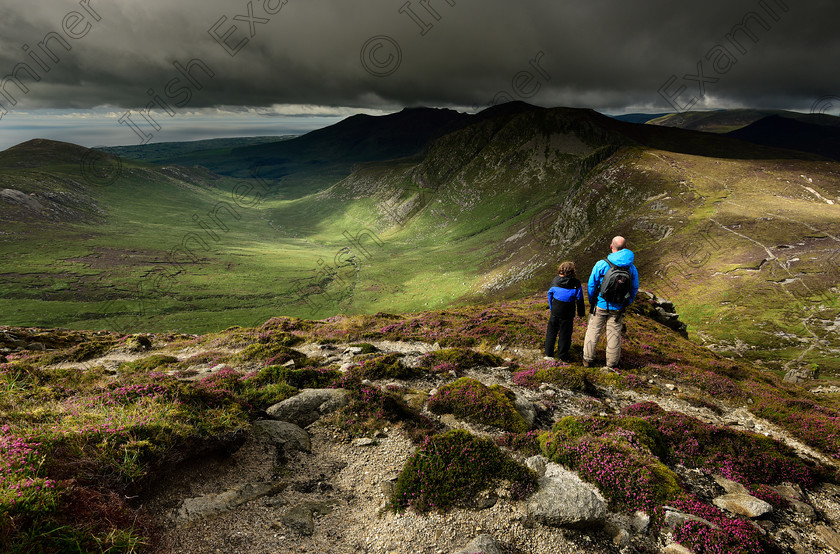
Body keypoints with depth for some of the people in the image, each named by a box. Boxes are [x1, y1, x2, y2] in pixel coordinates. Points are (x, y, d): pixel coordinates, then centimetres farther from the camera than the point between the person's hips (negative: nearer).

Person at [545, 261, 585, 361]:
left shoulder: (555, 280, -5)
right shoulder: (576, 283, -13)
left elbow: (550, 294, 7)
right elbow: (579, 299, -6)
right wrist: (580, 313, 6)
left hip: (555, 311, 2)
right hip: (567, 314, -2)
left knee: (551, 332, 16)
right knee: (565, 334, 10)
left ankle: (549, 353, 25)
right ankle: (562, 356, 19)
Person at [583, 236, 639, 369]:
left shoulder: (601, 264, -13)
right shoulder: (632, 268, -4)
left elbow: (591, 285, -7)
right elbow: (634, 289, 4)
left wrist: (592, 302, 8)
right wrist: (625, 304, 16)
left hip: (600, 306, -2)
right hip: (618, 309, 2)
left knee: (593, 332, 11)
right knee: (614, 334, 12)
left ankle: (588, 359, 20)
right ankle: (612, 364, 22)